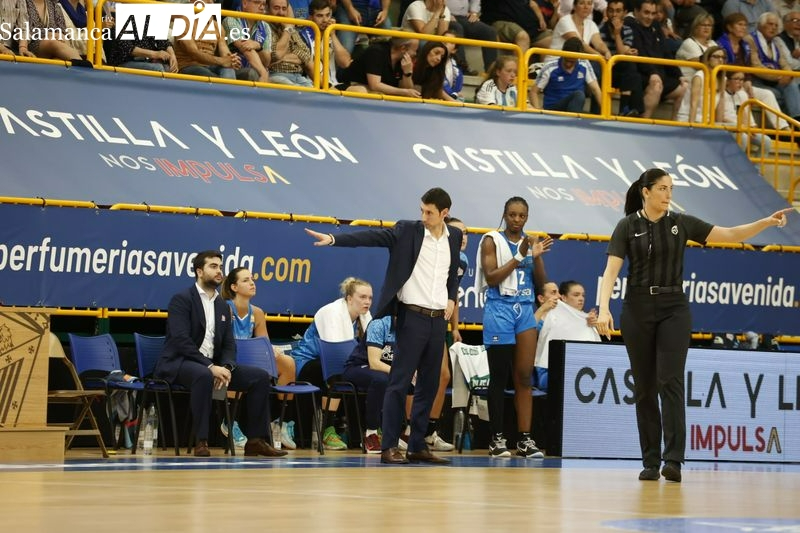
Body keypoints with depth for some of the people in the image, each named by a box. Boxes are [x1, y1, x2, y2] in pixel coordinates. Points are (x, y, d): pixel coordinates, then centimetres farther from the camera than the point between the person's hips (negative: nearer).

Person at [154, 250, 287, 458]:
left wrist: (226, 367, -12)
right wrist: (210, 367, -26)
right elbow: (181, 340, -18)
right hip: (179, 363, -7)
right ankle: (201, 442, -35)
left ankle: (256, 440, -4)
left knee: (260, 376, -7)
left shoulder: (223, 306, 17)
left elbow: (229, 345, 11)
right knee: (204, 376, -41)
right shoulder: (181, 300, -6)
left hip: (212, 365, 7)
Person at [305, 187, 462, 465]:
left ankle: (417, 446, 14)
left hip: (438, 318, 5)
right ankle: (389, 446, -4)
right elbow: (372, 236, -15)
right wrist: (333, 239, -26)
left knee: (429, 384, 8)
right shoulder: (408, 230, -5)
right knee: (399, 382, -6)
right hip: (413, 316, -5)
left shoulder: (454, 236, 9)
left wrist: (452, 299, 8)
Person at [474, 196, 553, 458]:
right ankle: (497, 439, 5)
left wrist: (536, 257, -8)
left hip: (525, 310, 4)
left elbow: (542, 283, 9)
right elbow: (491, 278, -12)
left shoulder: (531, 242, 11)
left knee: (524, 377, -1)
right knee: (499, 377, 0)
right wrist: (519, 256, -17)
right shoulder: (492, 241, -1)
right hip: (499, 309, -4)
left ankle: (525, 439, -1)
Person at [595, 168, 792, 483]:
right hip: (638, 309, 0)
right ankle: (650, 462, 9)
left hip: (674, 309, 0)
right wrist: (603, 308, -22)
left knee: (671, 382, -12)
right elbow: (611, 271, -7)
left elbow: (731, 235, 3)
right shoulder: (627, 227, 0)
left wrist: (766, 222, -11)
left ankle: (673, 460, -16)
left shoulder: (682, 223, 5)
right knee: (644, 387, 3)